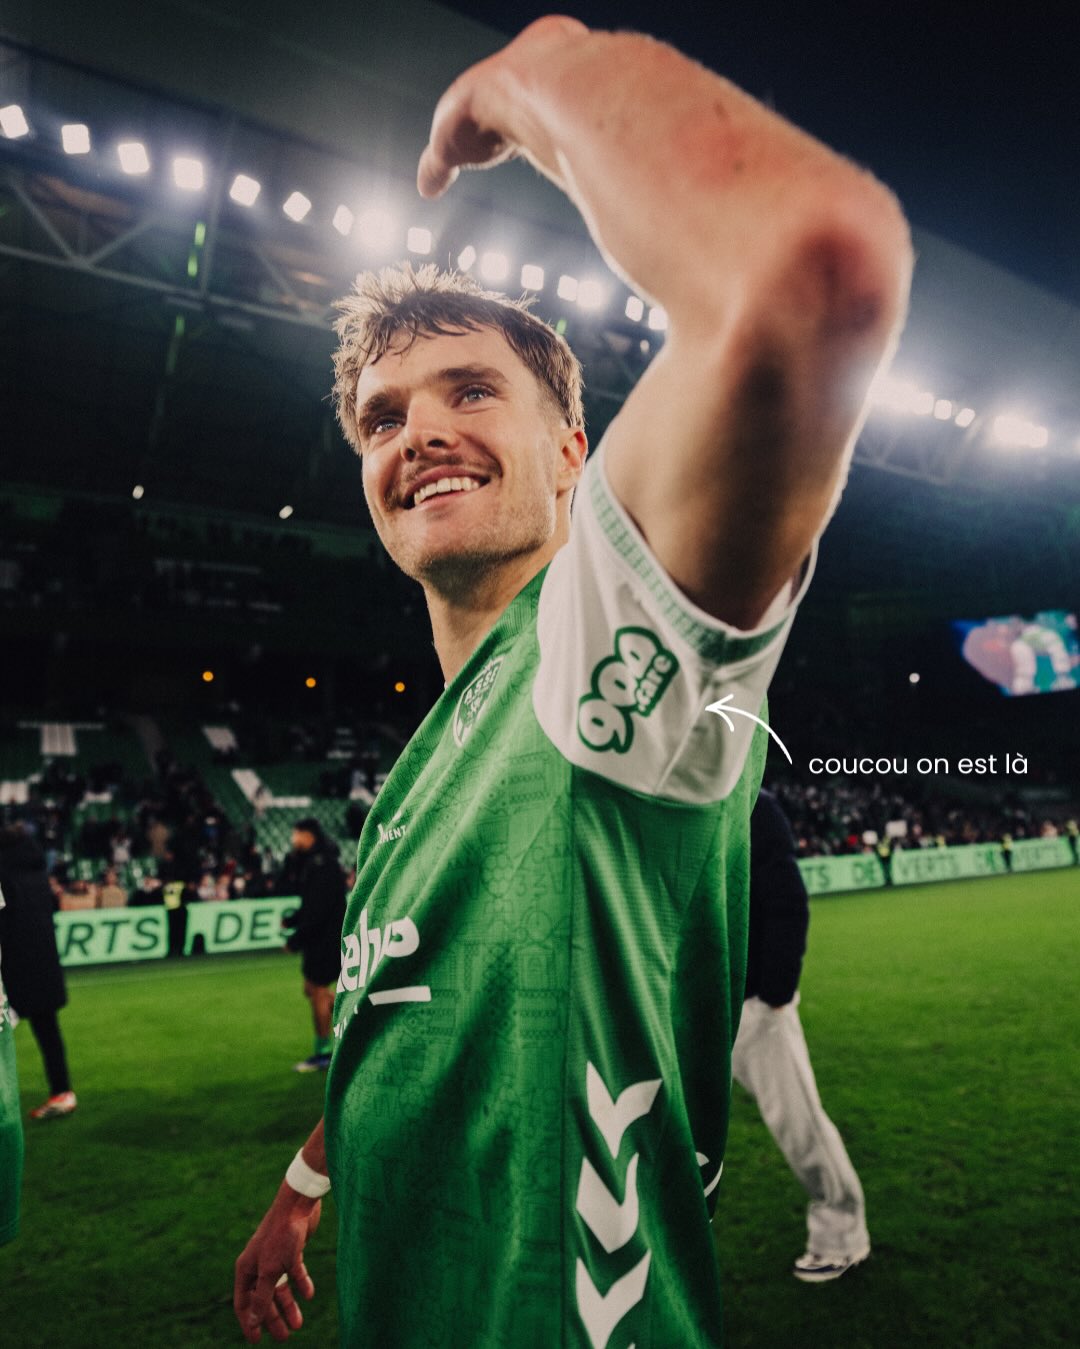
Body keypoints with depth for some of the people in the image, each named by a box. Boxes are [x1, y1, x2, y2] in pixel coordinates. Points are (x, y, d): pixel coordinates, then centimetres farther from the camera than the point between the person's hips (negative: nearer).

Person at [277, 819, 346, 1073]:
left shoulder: (323, 865, -19)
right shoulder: (309, 862, 12)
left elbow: (318, 909, -24)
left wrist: (296, 938, -19)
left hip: (327, 938, -10)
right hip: (318, 938, 10)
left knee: (317, 992, -1)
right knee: (313, 989, 17)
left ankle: (323, 1054, 11)